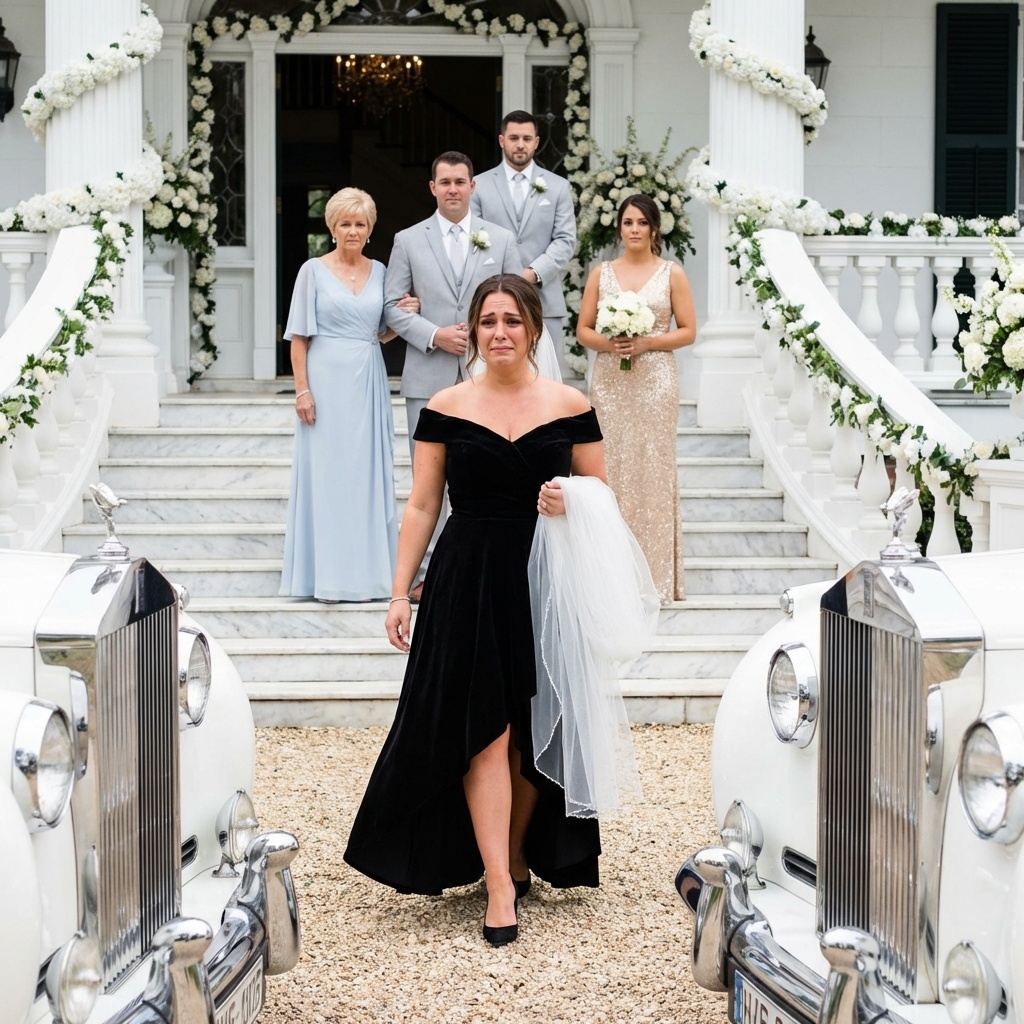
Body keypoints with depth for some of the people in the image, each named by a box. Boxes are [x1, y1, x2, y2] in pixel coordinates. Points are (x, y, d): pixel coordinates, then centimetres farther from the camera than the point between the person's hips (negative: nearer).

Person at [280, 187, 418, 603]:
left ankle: (366, 570, 12)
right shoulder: (314, 271, 0)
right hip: (327, 380, -4)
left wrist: (403, 317, -2)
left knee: (369, 471, 5)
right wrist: (302, 390, -10)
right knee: (325, 471, -1)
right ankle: (327, 575, 4)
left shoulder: (379, 272, 10)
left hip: (368, 382, 4)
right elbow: (299, 337, -3)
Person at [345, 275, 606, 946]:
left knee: (531, 733, 7)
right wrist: (401, 592, 1)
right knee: (484, 731, -7)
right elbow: (422, 505, 5)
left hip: (546, 582, 1)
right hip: (467, 582, -1)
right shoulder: (446, 409, 3)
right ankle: (500, 885, -6)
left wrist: (574, 503, -12)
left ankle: (518, 857, 28)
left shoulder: (571, 407, 3)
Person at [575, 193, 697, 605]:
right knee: (610, 469, 0)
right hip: (610, 382, 2)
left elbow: (688, 331, 2)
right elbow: (583, 329, 9)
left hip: (654, 381, -2)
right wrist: (607, 342, -11)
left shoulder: (672, 273, 5)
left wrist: (647, 342, -12)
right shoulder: (601, 273, 9)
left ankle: (655, 576, 3)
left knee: (652, 470, -2)